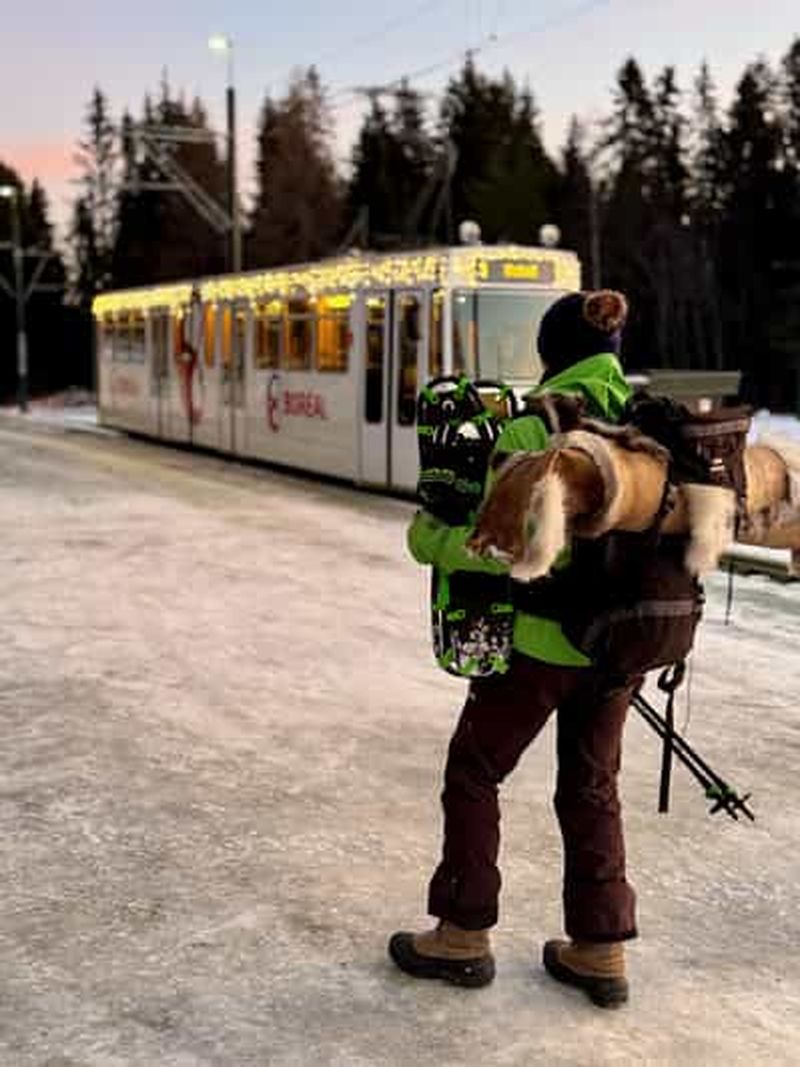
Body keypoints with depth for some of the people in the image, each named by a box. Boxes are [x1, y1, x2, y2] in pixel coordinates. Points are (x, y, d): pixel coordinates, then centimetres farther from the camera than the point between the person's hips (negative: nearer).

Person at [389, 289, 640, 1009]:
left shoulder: (535, 425, -15)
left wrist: (430, 539, -6)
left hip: (543, 639, -6)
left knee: (474, 772, 13)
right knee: (592, 787, 19)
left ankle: (464, 936, 22)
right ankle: (602, 950, 24)